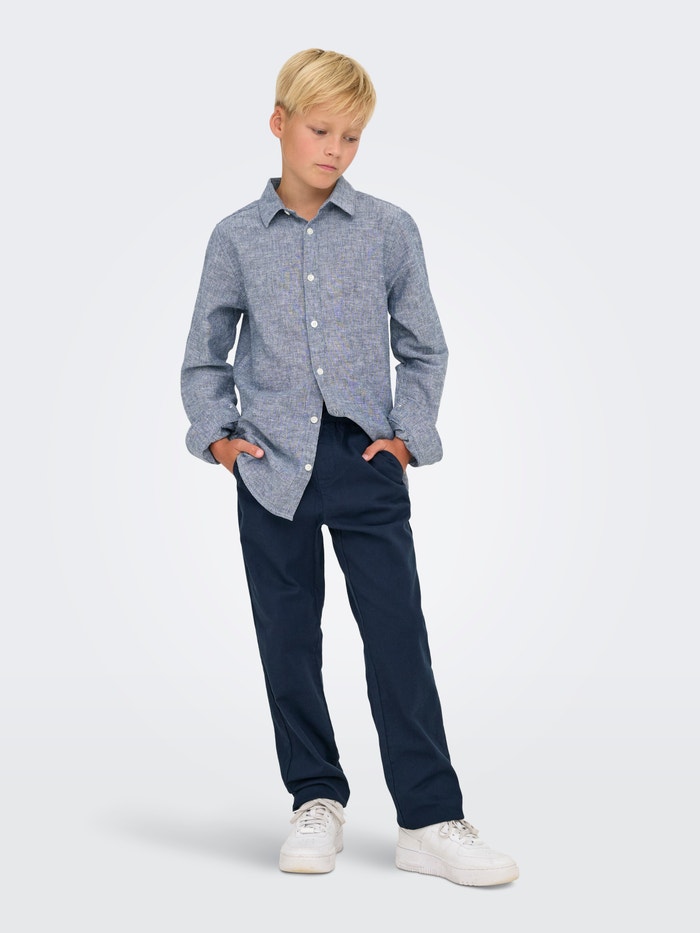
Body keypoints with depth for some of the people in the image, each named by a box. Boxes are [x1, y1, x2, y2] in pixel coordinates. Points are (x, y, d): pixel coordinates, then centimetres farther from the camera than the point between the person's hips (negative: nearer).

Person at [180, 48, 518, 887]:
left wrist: (410, 434, -2)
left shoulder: (390, 232, 3)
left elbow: (424, 349, 10)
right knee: (288, 640, 8)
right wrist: (214, 432, -1)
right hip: (272, 469, 1)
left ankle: (430, 822, 6)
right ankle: (316, 801, 24)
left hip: (367, 466, -1)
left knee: (399, 637, -2)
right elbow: (205, 355, 13)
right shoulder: (236, 238, 4)